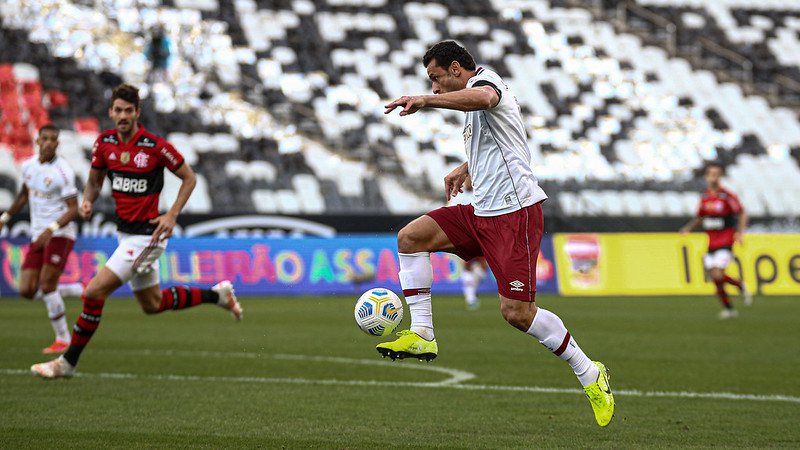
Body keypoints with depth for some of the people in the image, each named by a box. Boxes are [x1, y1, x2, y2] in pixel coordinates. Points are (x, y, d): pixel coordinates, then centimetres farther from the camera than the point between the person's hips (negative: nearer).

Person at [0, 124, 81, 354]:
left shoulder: (63, 171, -14)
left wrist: (51, 229, -28)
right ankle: (77, 291, 17)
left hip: (60, 234, -7)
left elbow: (73, 210, -16)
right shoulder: (28, 166, 8)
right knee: (27, 291, -3)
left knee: (46, 285, -16)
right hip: (38, 237, 7)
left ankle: (63, 339, -3)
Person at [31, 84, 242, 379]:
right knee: (152, 304, 19)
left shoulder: (155, 145, -16)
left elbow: (189, 178, -5)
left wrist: (172, 215, -14)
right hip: (126, 233, 8)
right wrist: (87, 201, -7)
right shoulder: (104, 142, 0)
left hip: (147, 235, -8)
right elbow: (94, 180, 14)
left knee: (94, 292, -14)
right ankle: (217, 294, 37)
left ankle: (68, 362, -2)